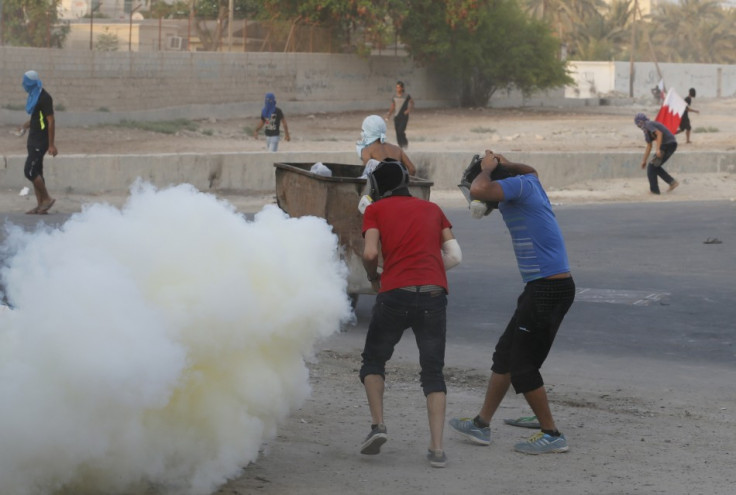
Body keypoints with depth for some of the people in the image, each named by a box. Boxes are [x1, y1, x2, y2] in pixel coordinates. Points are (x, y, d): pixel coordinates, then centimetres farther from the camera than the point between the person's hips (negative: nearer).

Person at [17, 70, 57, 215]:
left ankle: (47, 198, -2)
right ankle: (41, 205, 10)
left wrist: (51, 145, -19)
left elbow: (51, 121, -18)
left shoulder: (44, 98, -16)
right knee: (35, 172, 8)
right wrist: (26, 125, 13)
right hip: (34, 140, 9)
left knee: (29, 171, -12)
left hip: (41, 141, -9)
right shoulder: (34, 96, 13)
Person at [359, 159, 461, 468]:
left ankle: (377, 424, -2)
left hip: (395, 294, -2)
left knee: (373, 361, 18)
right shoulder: (432, 209, 22)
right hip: (434, 294, 2)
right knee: (433, 372, 10)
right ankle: (437, 448, -2)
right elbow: (455, 256, 13)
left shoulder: (375, 210, 12)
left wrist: (373, 278, 16)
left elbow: (370, 253, -3)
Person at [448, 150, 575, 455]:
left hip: (548, 289, -10)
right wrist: (502, 164, 23)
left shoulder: (520, 185, -12)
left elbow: (478, 190, -28)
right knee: (505, 354, 16)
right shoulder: (529, 183, 15)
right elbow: (529, 169, 42)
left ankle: (552, 435, 3)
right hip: (541, 288, 10)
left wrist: (487, 168, -7)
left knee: (522, 365, -4)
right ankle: (482, 424, 25)